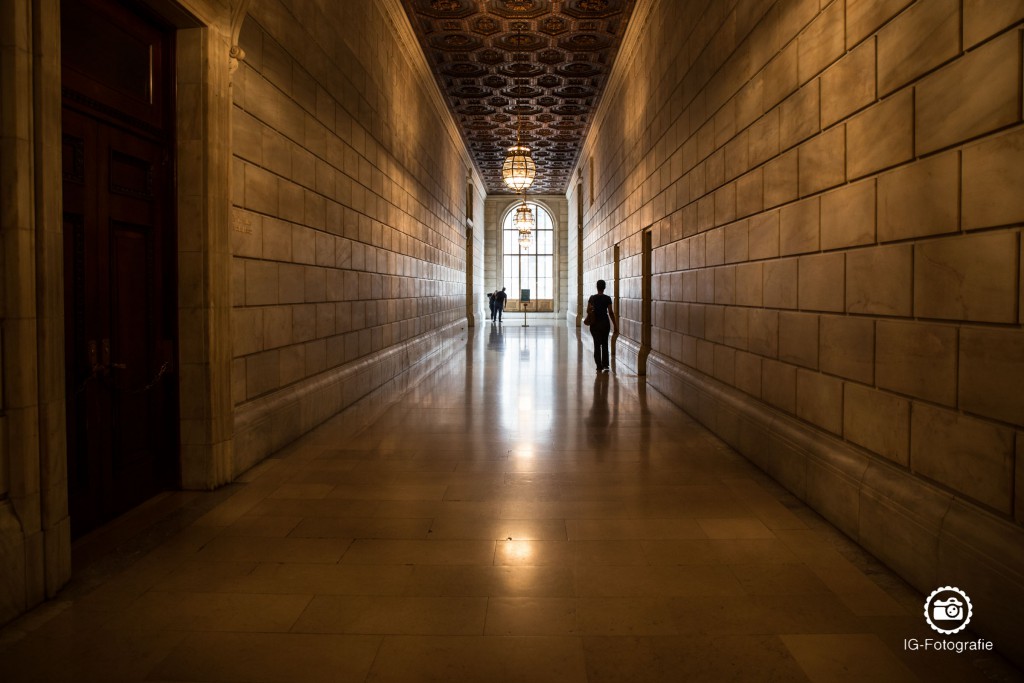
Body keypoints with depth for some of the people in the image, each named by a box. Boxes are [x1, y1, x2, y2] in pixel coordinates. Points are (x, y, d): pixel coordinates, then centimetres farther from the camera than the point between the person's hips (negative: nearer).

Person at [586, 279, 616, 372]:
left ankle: (599, 367, 6)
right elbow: (610, 312, -6)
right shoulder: (607, 298, -5)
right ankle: (605, 365, 4)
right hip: (605, 323, 0)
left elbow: (588, 311, -8)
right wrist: (615, 324, 0)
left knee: (597, 345, 7)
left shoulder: (592, 298, -5)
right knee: (605, 344, 13)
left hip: (595, 323, 0)